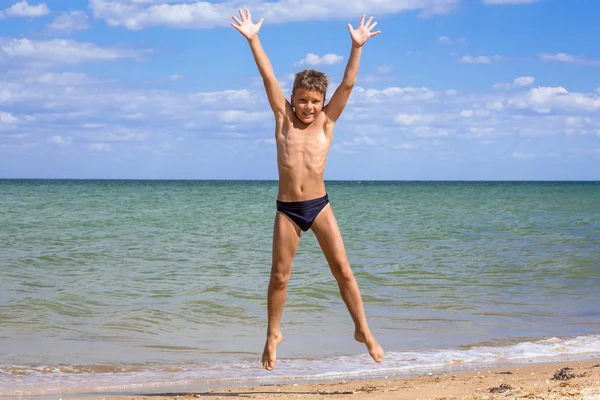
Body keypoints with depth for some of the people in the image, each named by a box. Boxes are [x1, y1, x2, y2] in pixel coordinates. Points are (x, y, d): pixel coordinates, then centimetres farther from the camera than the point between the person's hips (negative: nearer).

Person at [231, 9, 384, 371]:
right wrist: (252, 39, -10)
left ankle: (363, 330, 10)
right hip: (287, 209, 0)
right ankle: (273, 335, 22)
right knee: (280, 276, 5)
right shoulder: (284, 118, 2)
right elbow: (269, 79, -5)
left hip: (319, 205, 0)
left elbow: (348, 84, -6)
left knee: (343, 269, -1)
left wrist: (357, 47, -15)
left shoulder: (327, 121, 1)